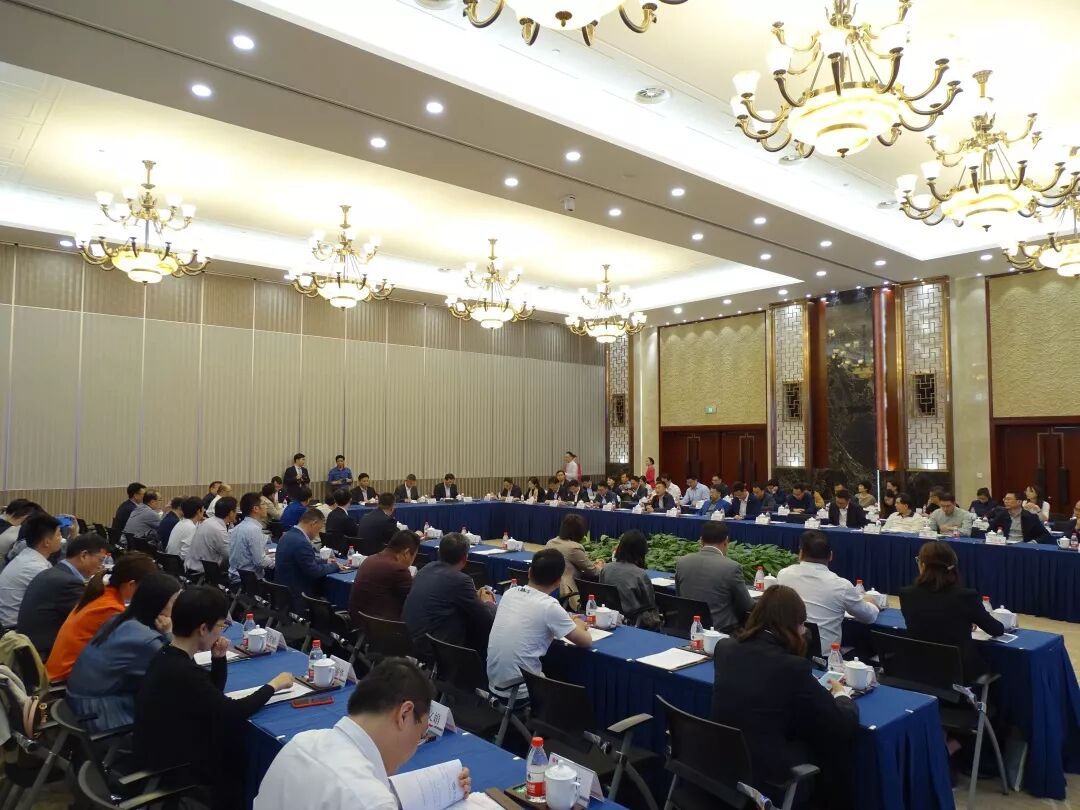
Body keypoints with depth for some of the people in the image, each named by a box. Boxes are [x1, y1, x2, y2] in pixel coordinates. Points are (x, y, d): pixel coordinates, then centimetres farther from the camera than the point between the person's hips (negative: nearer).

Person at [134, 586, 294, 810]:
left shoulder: (168, 656, 0)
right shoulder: (182, 673, -30)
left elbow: (213, 693, 12)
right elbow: (234, 712, -22)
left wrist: (218, 658, -4)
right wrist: (273, 685, -9)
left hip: (164, 753, 8)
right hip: (171, 770, -8)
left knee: (242, 745, 11)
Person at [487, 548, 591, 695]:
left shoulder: (509, 593, 0)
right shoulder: (549, 606, -17)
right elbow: (586, 642, -6)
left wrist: (567, 622, 24)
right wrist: (578, 626, 14)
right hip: (521, 691, -6)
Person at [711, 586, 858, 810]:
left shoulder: (724, 648, -2)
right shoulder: (792, 667, -19)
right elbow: (845, 725, -7)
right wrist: (840, 695, 13)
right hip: (766, 776, -6)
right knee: (837, 742, 16)